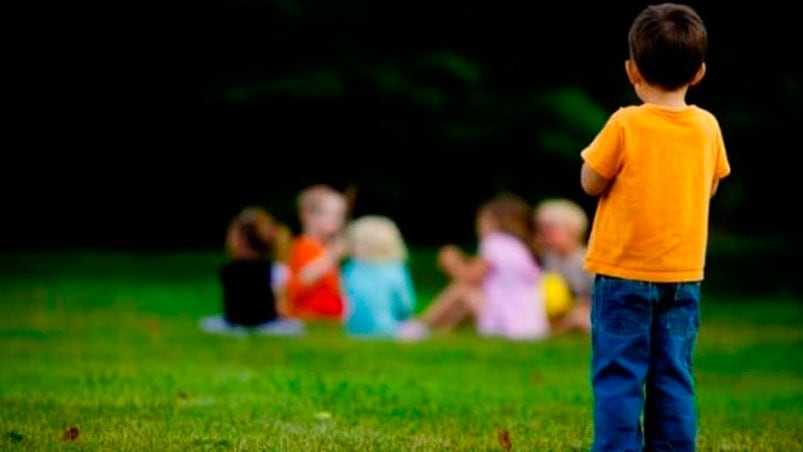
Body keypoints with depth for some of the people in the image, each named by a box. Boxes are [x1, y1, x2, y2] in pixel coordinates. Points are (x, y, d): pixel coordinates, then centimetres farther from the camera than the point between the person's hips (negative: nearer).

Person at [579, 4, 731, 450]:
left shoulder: (626, 125, -15)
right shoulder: (707, 127, -2)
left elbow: (591, 182, -5)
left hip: (624, 272, -4)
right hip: (683, 274, 4)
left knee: (619, 376, 1)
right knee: (674, 378, 9)